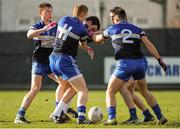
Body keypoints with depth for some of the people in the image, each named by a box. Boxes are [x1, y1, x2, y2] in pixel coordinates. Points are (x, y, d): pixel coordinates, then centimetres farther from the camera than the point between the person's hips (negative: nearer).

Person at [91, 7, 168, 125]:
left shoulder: (112, 29, 13)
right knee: (145, 91, 23)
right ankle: (160, 116, 19)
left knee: (110, 92, 6)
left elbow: (97, 40, 29)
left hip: (124, 63, -4)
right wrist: (160, 59, 0)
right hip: (139, 62, 4)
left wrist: (93, 35, 51)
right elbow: (149, 45, 3)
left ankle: (112, 118, -13)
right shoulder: (137, 29, 16)